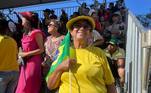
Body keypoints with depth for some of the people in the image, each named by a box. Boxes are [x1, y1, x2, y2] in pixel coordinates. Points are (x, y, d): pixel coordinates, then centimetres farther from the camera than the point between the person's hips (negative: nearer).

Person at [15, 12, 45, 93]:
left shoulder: (37, 33, -8)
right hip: (25, 63, 8)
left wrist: (26, 54, -12)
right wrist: (21, 55, 10)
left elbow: (41, 49, -12)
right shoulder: (25, 34, 16)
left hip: (34, 62, -8)